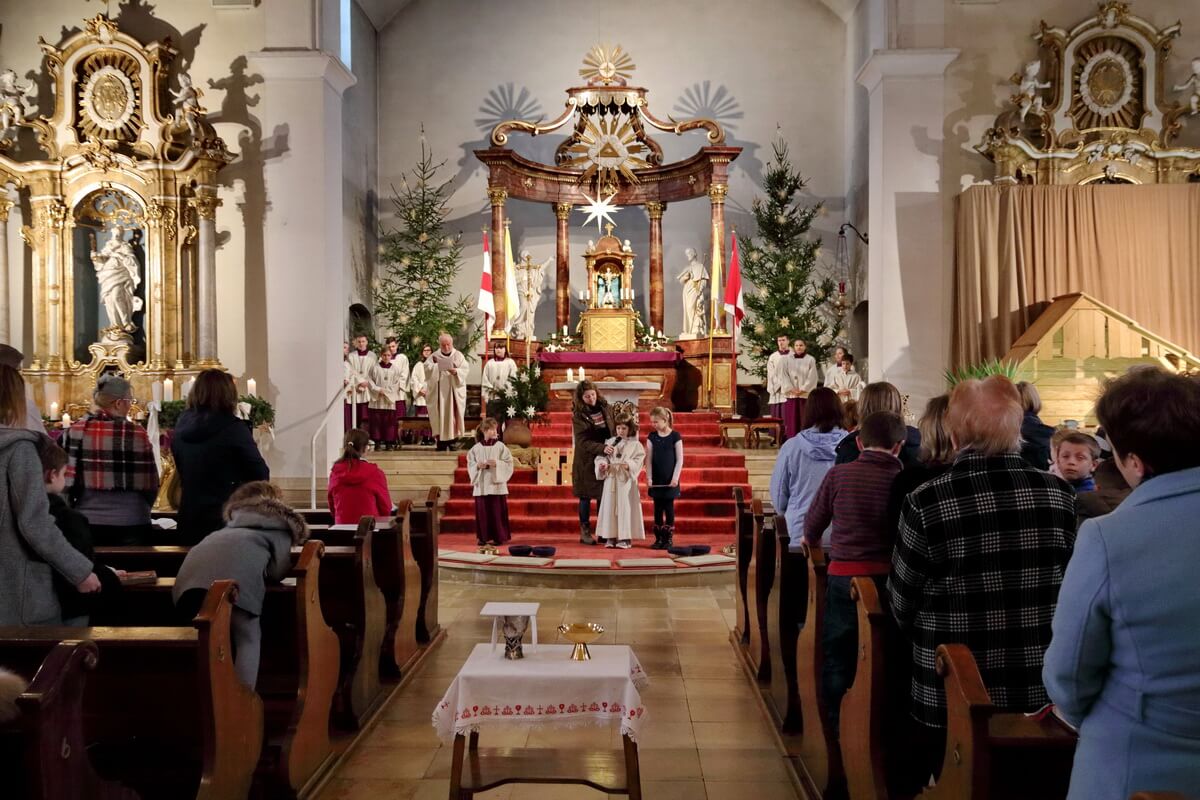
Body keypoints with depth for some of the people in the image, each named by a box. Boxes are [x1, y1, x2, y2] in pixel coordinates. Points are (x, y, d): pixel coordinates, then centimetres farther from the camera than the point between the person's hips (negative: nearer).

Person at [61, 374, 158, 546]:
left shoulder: (75, 431, -4)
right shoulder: (136, 433, -9)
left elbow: (66, 479, 0)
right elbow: (151, 484, -5)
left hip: (86, 523, 2)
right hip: (130, 524, -2)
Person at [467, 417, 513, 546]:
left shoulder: (501, 446, -1)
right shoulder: (476, 448, 4)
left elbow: (508, 463, -3)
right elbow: (470, 463, 7)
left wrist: (497, 463, -17)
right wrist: (477, 465, -12)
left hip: (496, 484, -2)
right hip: (481, 485, 2)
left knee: (497, 512, -1)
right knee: (482, 512, 5)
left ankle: (499, 537, 7)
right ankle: (483, 537, 13)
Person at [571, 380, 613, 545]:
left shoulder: (605, 407, 4)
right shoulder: (578, 415, -9)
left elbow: (613, 429, 14)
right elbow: (583, 442, -17)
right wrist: (603, 448, -29)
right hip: (587, 461, -4)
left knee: (604, 496, 6)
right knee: (586, 496, 3)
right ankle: (585, 532, 11)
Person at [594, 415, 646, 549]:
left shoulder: (635, 444, 1)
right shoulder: (609, 442, 9)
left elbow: (639, 461, -7)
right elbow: (601, 457, 5)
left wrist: (629, 465, -24)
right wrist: (602, 464, -15)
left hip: (626, 480, -3)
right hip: (611, 479, 3)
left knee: (625, 507, -2)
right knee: (610, 507, 4)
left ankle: (625, 538, 5)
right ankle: (611, 537, 11)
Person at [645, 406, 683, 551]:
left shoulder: (675, 436, -5)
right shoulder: (652, 436, 4)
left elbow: (680, 459, -5)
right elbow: (649, 459, 3)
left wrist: (675, 478, -11)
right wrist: (649, 478, -5)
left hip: (669, 480, -3)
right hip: (656, 479, 3)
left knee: (669, 509, 2)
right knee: (657, 509, 5)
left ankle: (669, 538, 9)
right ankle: (659, 538, 10)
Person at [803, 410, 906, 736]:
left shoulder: (839, 474, -6)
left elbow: (813, 521, 6)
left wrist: (811, 540, 27)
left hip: (845, 575, 0)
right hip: (889, 575, 0)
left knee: (838, 655, 12)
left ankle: (836, 726, 18)